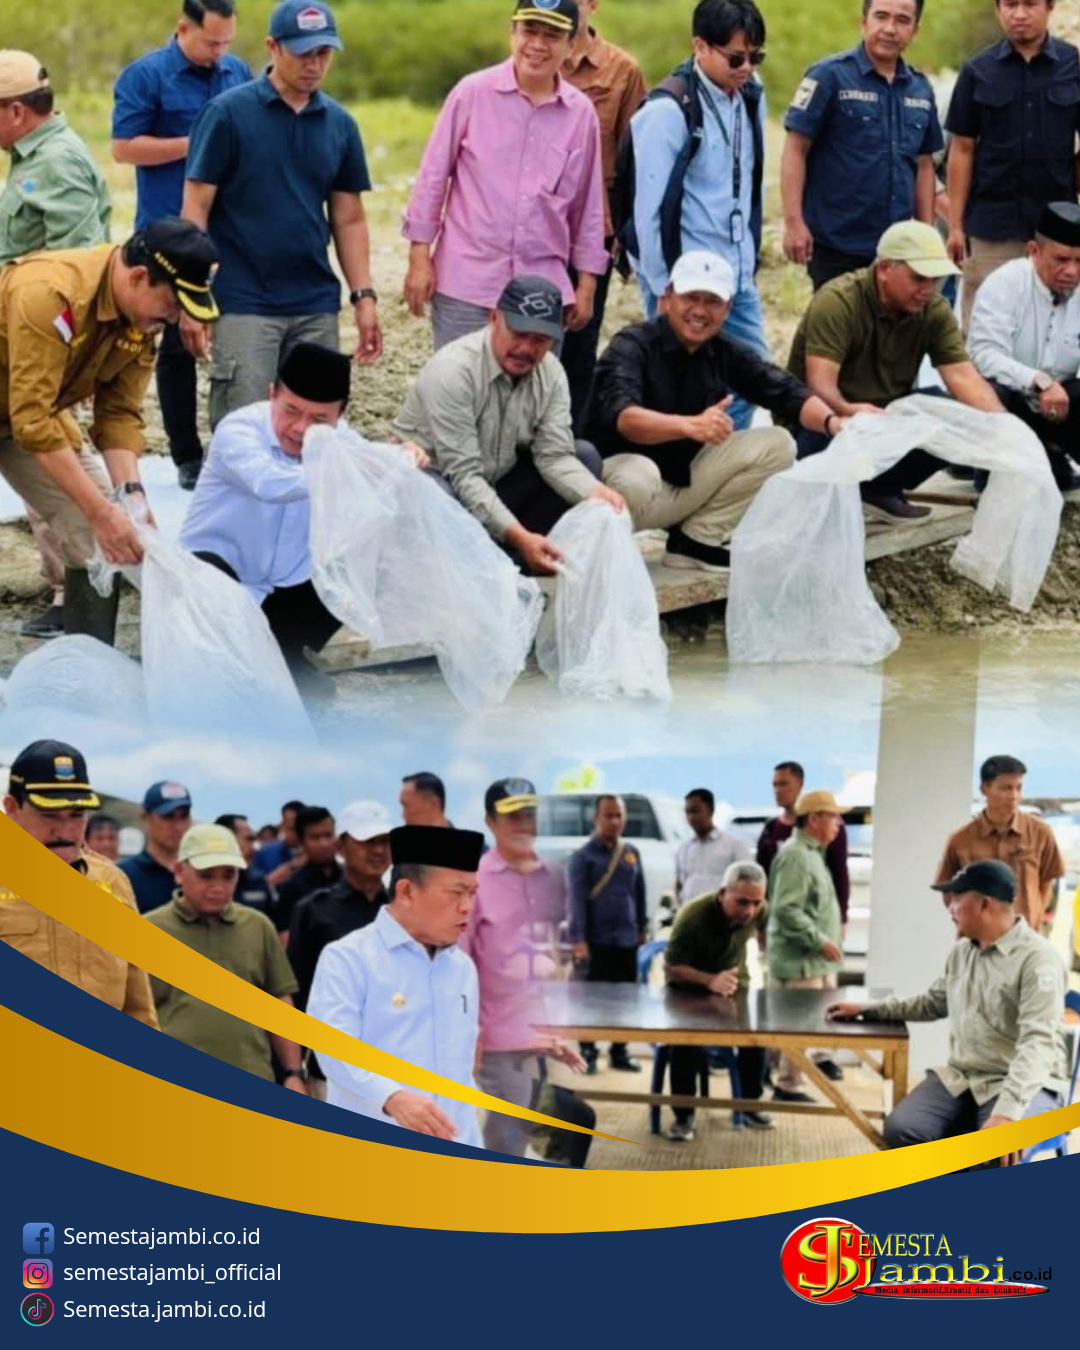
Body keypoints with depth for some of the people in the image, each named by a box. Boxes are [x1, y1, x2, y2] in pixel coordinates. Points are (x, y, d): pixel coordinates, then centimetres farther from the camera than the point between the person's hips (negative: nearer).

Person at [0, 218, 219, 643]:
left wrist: (130, 494, -26)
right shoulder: (51, 294, -36)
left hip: (37, 410, 7)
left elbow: (120, 414, -10)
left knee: (99, 536, -2)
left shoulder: (142, 320, -12)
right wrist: (101, 512, -38)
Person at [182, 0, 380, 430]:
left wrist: (364, 297, 5)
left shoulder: (339, 124, 8)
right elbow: (196, 208, -5)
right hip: (244, 304, -4)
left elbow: (348, 219, 13)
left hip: (316, 306, 4)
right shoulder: (228, 113, -5)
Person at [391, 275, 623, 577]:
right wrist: (518, 535, -40)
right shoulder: (452, 371, -26)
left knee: (585, 456, -8)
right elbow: (463, 476, -30)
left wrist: (596, 493, -34)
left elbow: (555, 456, -12)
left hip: (496, 483, 7)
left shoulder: (551, 373, -7)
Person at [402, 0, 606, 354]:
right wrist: (420, 257, 0)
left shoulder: (581, 113, 4)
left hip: (543, 290, 2)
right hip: (465, 284, -2)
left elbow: (587, 205, 12)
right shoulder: (473, 93, -3)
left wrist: (586, 282, 12)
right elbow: (433, 177, 2)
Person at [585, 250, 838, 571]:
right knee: (638, 477, -41)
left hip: (687, 478, 7)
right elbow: (622, 415, -36)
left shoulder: (725, 352, 3)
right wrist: (691, 425, -54)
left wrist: (832, 421, -29)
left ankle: (698, 539, 0)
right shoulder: (632, 347, -17)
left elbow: (787, 393, -6)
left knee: (777, 445, -5)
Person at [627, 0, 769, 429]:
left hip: (738, 278, 7)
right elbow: (651, 209, -14)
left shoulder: (750, 97, 6)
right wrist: (663, 290, -12)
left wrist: (750, 260, 13)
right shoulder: (668, 111, -15)